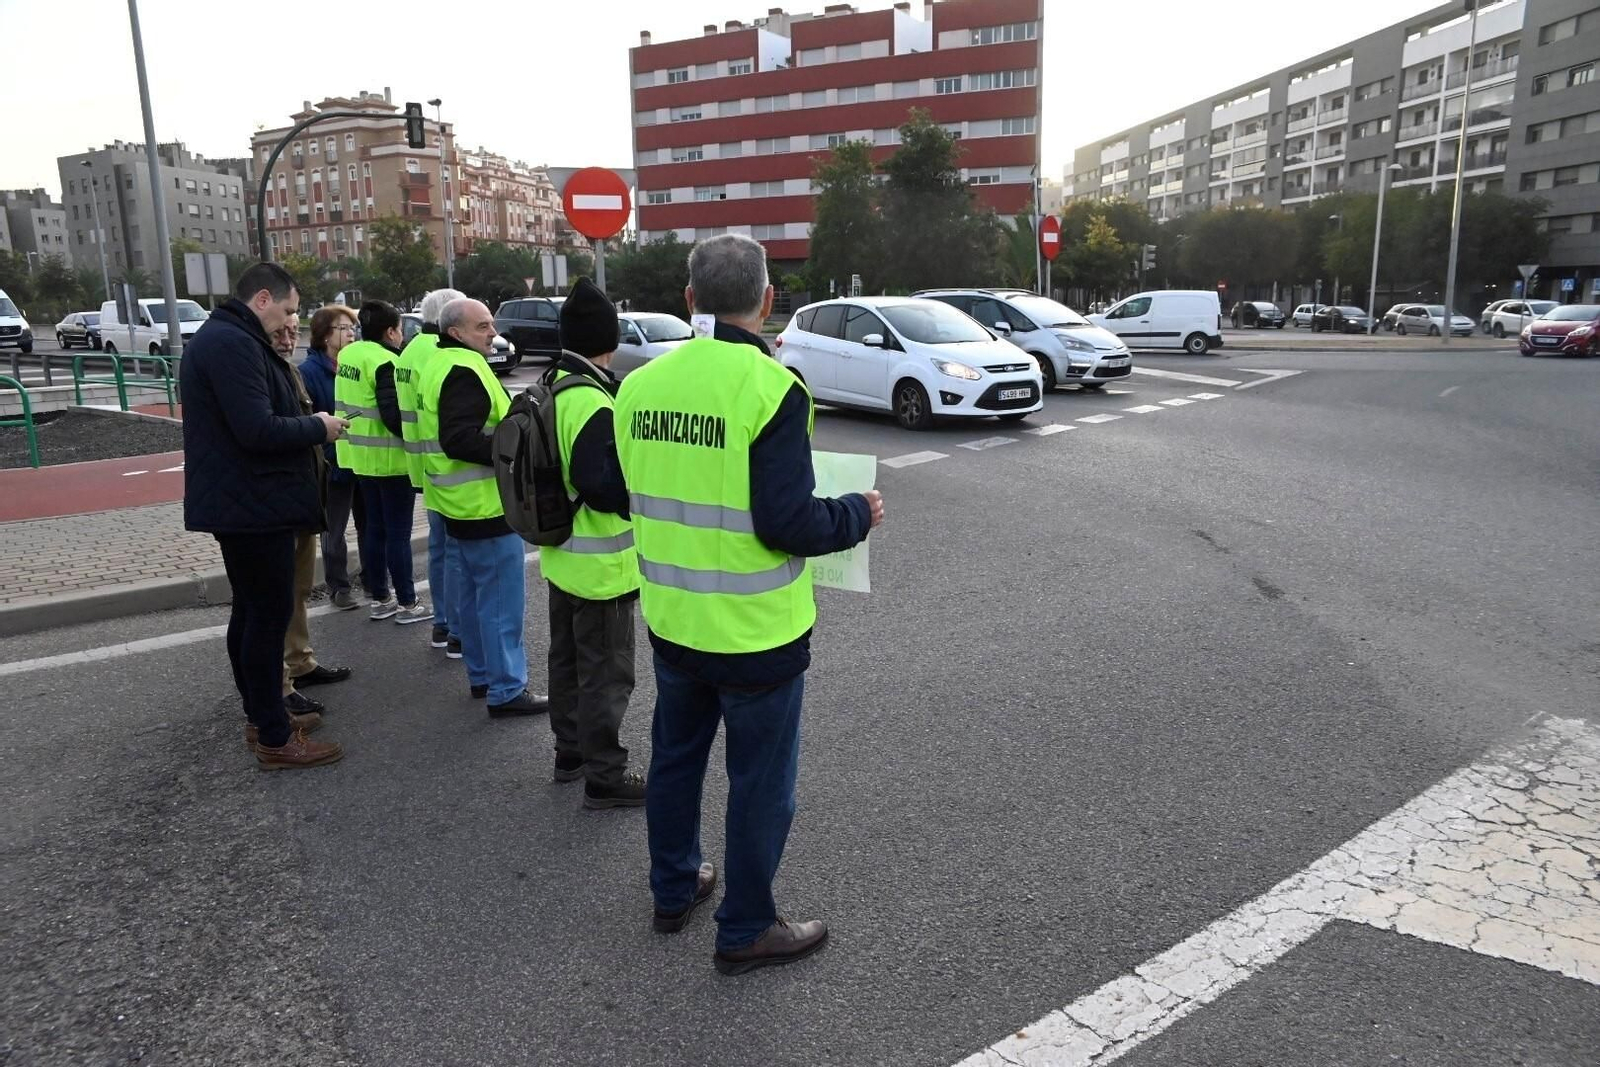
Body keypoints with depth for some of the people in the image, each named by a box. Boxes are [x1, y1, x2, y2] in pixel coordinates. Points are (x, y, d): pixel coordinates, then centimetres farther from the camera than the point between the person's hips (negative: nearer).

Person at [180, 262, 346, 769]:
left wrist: (307, 423, 7)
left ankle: (262, 715, 31)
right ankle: (274, 738, 6)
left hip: (242, 502, 11)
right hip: (253, 504, -11)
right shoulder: (233, 343, -20)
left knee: (252, 611, 18)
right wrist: (317, 427, -12)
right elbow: (259, 430, -27)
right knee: (269, 614, -3)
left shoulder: (226, 338, 15)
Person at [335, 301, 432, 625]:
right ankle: (407, 603, 8)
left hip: (361, 455, 9)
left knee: (375, 527, 16)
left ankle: (380, 598, 24)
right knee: (398, 532, 0)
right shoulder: (385, 363, -19)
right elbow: (394, 415, -22)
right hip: (390, 458, -9)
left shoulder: (348, 354, 8)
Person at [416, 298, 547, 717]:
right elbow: (460, 440, -27)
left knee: (476, 594, 19)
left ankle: (481, 675, 30)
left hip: (464, 503, 11)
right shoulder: (464, 370, -18)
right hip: (486, 505, -11)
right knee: (502, 599, -5)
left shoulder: (439, 365, 15)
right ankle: (507, 690, 0)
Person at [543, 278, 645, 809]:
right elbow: (601, 485, -30)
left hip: (561, 555, 10)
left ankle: (570, 751, 35)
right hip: (600, 562, -10)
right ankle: (605, 776, 12)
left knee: (568, 657, 20)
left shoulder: (552, 387, 6)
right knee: (606, 671, 2)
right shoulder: (592, 401, -25)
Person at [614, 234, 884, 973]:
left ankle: (674, 890, 43)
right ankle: (745, 932, 27)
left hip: (672, 622, 6)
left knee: (675, 756, 24)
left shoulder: (640, 384, -2)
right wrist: (859, 514, -4)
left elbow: (633, 494, 9)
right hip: (754, 631, -6)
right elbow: (788, 525, -21)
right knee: (760, 783, 12)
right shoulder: (770, 388, -20)